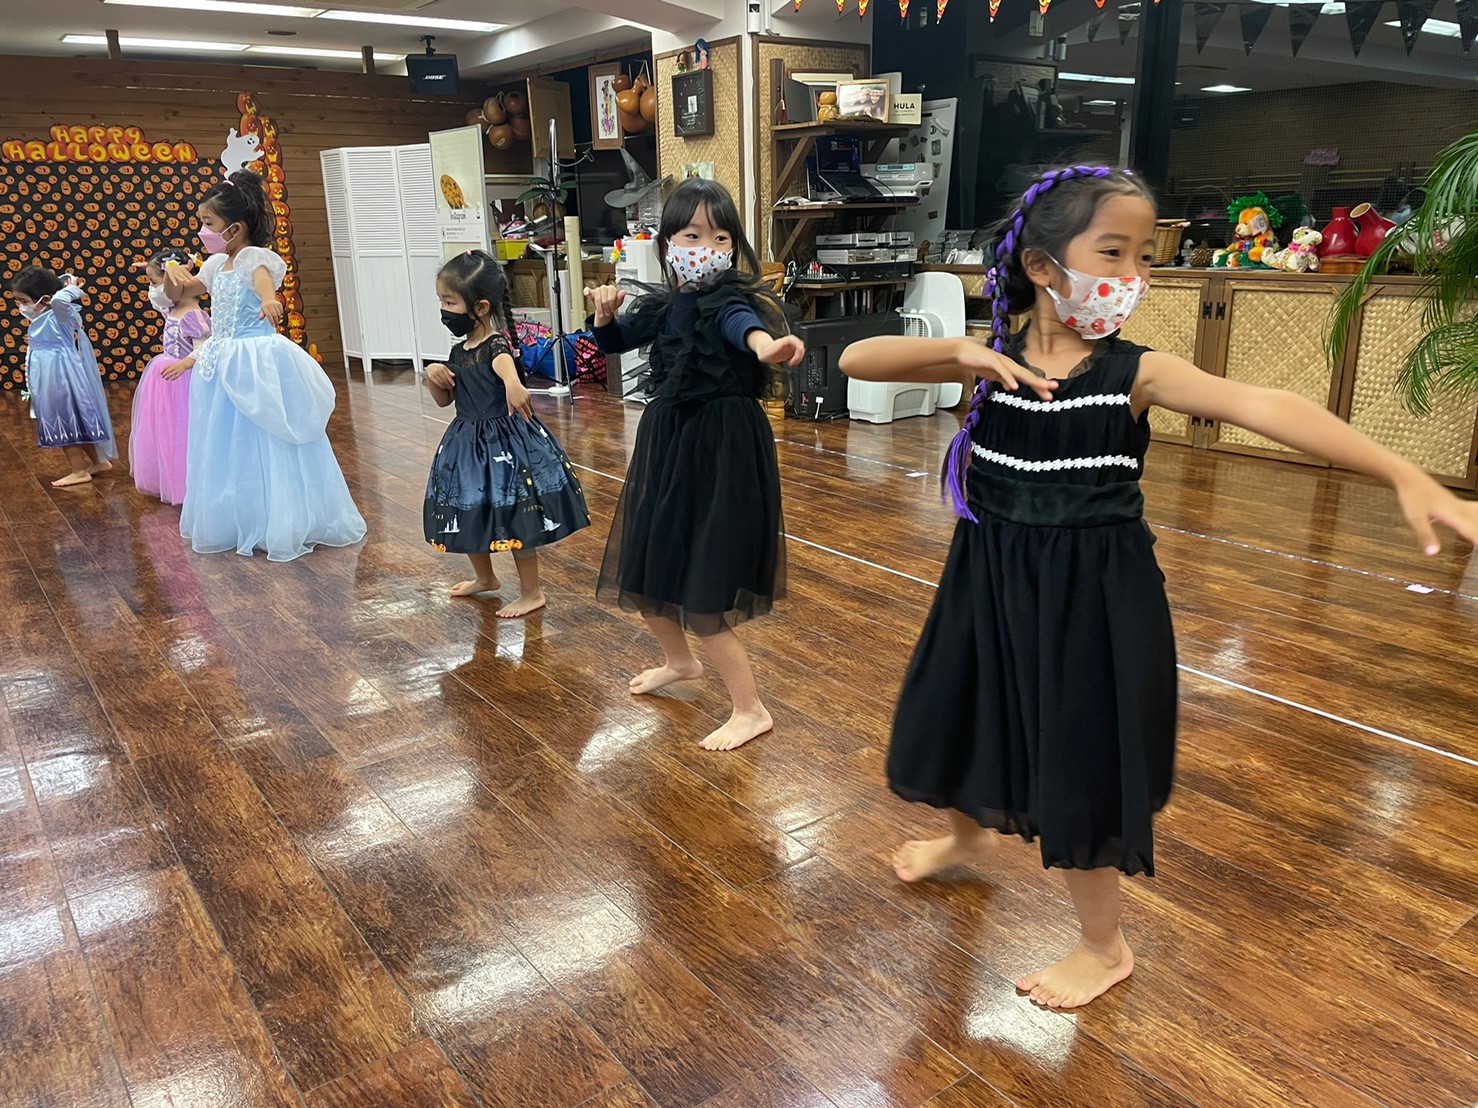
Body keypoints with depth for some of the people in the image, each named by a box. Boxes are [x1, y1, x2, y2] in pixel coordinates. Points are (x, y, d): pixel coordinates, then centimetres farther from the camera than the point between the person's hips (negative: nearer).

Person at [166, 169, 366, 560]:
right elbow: (179, 294, 25)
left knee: (267, 445, -2)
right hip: (223, 363, 9)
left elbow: (262, 276, -37)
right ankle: (234, 522, 29)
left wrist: (268, 299, -61)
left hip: (257, 362, -9)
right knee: (228, 447, 15)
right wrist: (173, 273, 1)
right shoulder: (217, 264, 12)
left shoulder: (253, 257, -13)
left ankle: (282, 525, 9)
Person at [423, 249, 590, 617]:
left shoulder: (496, 345, -19)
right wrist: (433, 375, -6)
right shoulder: (459, 351, 6)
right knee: (470, 511, 21)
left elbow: (505, 364, -45)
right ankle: (484, 577, 44)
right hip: (467, 443, 9)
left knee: (514, 519, 1)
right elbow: (444, 400, 15)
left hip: (504, 443, -9)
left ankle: (532, 592, 17)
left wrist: (513, 384, -68)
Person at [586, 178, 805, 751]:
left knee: (702, 596, -6)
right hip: (666, 442, 8)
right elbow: (616, 340, 20)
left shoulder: (729, 299, -16)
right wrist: (606, 314, -3)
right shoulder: (663, 305, 5)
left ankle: (750, 710, 11)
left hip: (724, 451, -8)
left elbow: (741, 322, -41)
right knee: (643, 573, 19)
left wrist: (764, 344, -65)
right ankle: (680, 661, 47)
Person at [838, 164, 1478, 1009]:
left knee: (1079, 766, 6)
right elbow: (856, 359, -12)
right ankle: (973, 834, 58)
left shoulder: (1135, 371, -12)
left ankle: (1106, 947, 32)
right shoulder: (992, 361, -5)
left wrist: (1407, 476, -38)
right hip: (991, 585, 4)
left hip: (1092, 596, -3)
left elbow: (1260, 407, -27)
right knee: (959, 720, 22)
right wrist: (960, 351, -27)